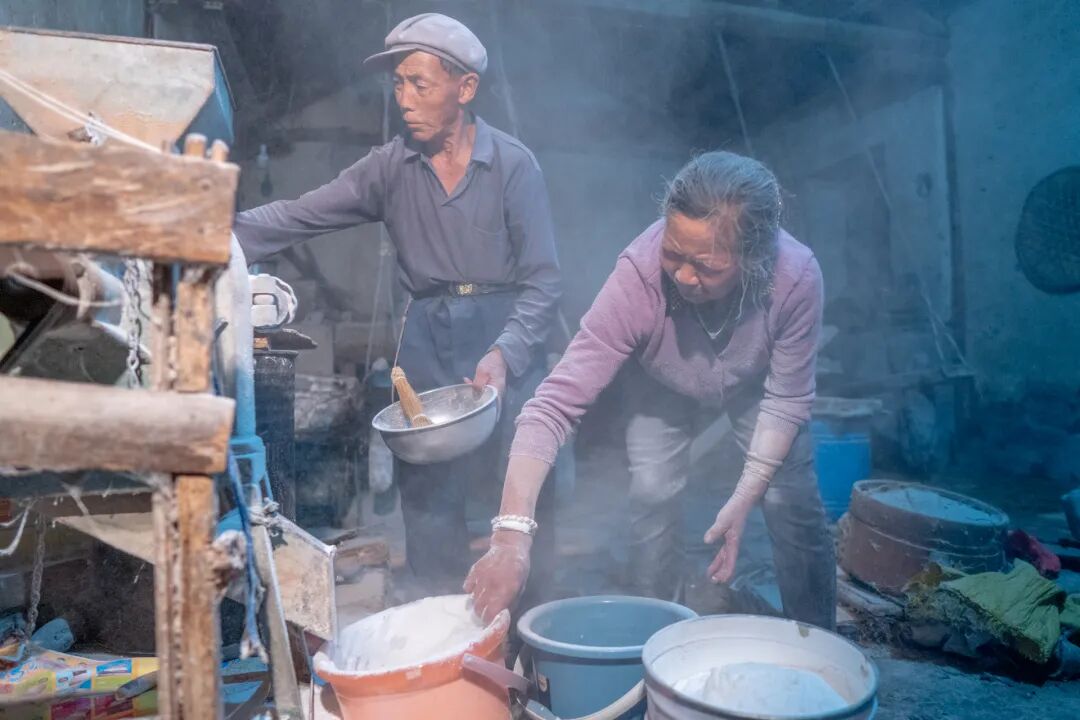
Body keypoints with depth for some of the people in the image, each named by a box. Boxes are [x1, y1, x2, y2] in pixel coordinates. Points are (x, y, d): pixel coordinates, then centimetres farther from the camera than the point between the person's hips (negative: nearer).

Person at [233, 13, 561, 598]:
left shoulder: (513, 165, -7)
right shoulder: (392, 167, 3)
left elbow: (542, 281, -9)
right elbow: (299, 216, -3)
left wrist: (503, 353, -22)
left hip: (506, 339, -3)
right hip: (428, 343, 3)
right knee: (427, 493, 8)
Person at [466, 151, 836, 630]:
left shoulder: (797, 276, -37)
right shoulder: (637, 276, -41)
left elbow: (788, 399, -21)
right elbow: (557, 402, -44)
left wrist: (745, 496, -27)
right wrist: (512, 534, -52)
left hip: (755, 385, 1)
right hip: (664, 389, 0)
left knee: (791, 503, -4)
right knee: (651, 494, -11)